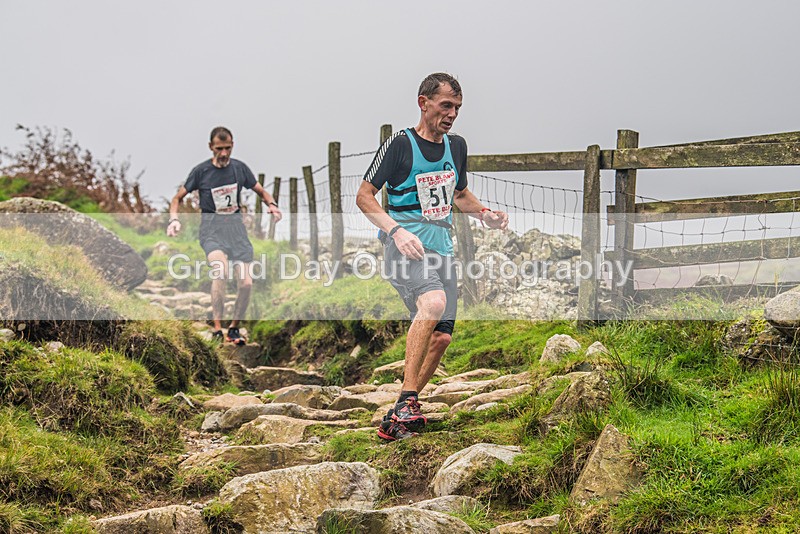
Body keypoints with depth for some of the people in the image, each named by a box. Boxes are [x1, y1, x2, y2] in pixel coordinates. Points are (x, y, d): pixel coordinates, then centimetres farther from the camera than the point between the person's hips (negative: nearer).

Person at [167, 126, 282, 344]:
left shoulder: (240, 168, 7)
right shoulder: (201, 171, -1)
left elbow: (261, 191, 20)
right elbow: (178, 197, 9)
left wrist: (272, 205, -2)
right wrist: (174, 219, -10)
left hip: (236, 227, 3)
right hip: (211, 228, -3)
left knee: (246, 283, -7)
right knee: (221, 269, -32)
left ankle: (234, 328, 17)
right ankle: (217, 329, -27)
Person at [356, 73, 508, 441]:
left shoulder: (456, 146, 15)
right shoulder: (400, 145, -5)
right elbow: (364, 196, -4)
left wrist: (486, 215, 9)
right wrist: (396, 230, -19)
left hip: (442, 248, 8)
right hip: (405, 245, -7)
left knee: (441, 336, 3)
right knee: (434, 302, -34)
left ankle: (399, 417, 18)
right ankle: (406, 403, -35)